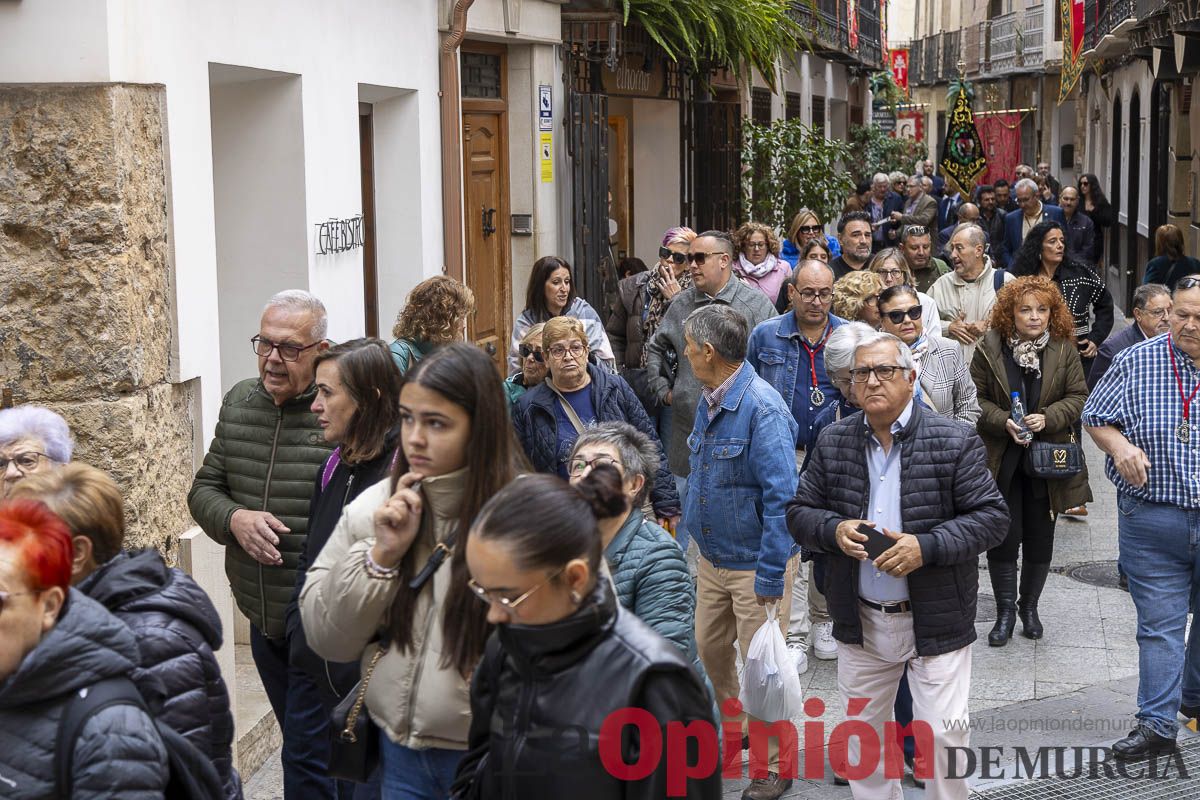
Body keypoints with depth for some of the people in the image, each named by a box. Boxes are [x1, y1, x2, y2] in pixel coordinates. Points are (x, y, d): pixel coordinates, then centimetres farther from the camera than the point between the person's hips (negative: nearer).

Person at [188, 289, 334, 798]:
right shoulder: (240, 402, 4)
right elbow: (204, 489, 11)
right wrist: (235, 518, -11)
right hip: (263, 618, 7)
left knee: (306, 755, -1)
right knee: (298, 737, 23)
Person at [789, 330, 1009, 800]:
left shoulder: (955, 441, -8)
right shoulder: (832, 442, 3)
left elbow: (992, 517, -9)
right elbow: (799, 513, 7)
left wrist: (926, 547, -22)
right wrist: (834, 531, -16)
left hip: (935, 622, -4)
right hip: (861, 622, 4)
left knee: (942, 736, -1)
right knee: (861, 734, 16)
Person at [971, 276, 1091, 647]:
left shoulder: (1064, 349, -2)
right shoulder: (989, 348, -4)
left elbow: (1078, 397, -1)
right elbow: (976, 398, -2)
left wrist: (1047, 418, -17)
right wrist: (1003, 421, -18)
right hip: (1001, 460, -1)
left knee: (1040, 538, 11)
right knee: (1004, 537, 1)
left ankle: (1029, 606, 28)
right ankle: (1005, 611, 14)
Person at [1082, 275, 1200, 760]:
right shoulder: (1137, 362, -4)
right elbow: (1094, 418, 4)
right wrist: (1119, 445, -16)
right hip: (1152, 520, -1)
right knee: (1159, 624, 3)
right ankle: (1157, 725, 9)